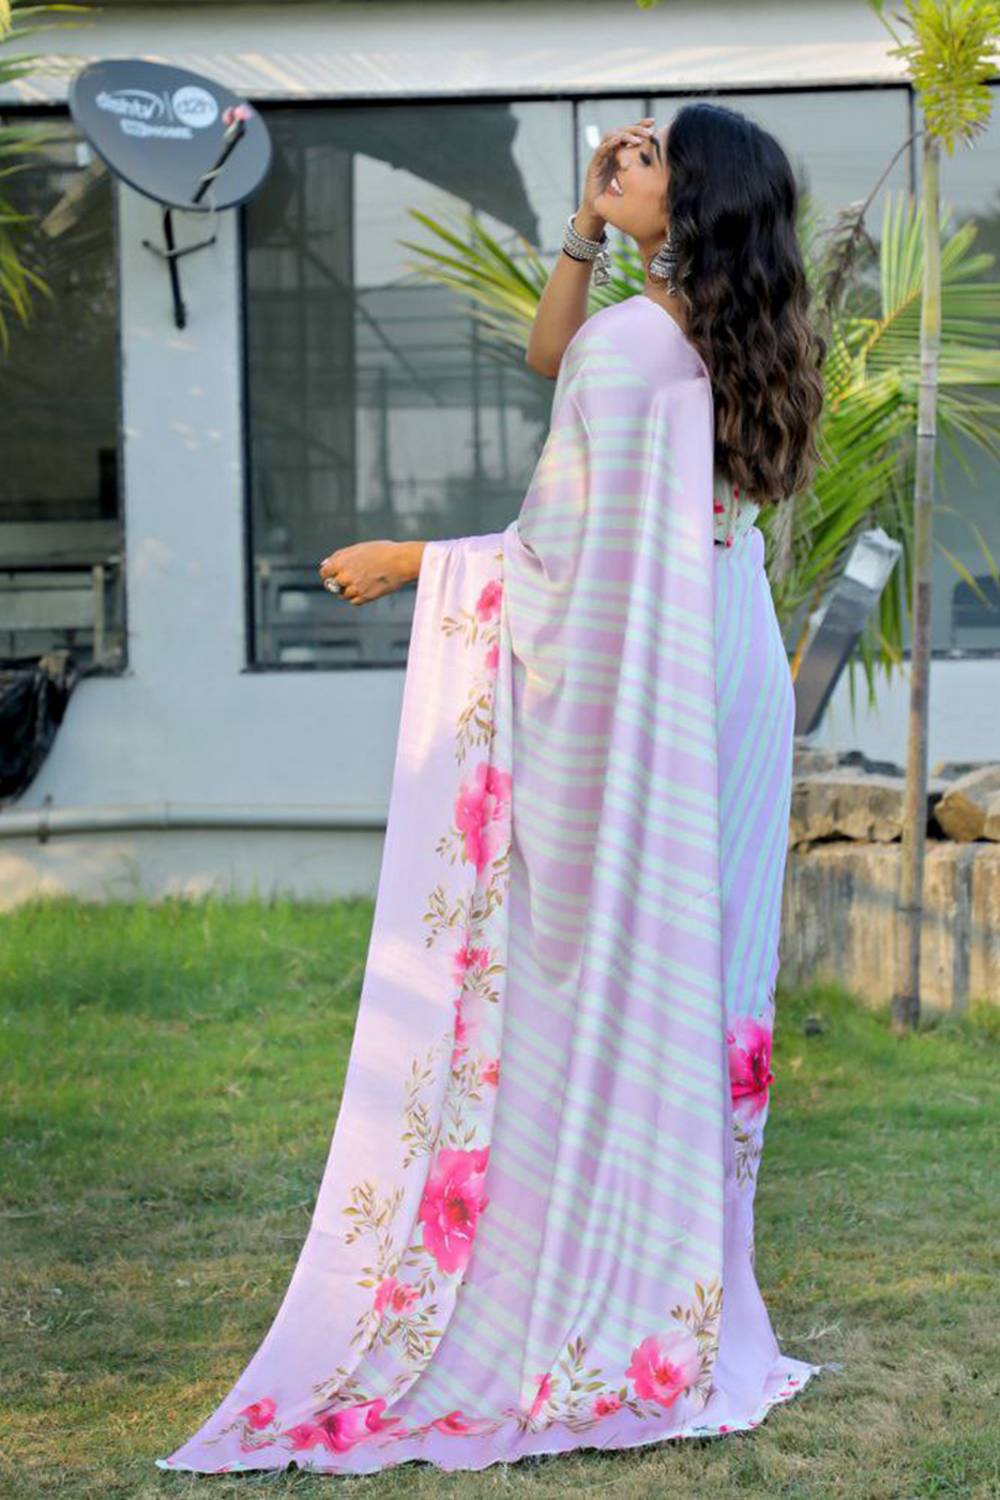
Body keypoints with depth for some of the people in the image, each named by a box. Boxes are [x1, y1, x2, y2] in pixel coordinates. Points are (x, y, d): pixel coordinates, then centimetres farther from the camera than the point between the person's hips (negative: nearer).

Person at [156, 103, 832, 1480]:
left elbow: (565, 553, -18)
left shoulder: (629, 342, -17)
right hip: (727, 681, 8)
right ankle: (689, 1290, 20)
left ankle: (578, 1312, 7)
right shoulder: (732, 338, 7)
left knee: (597, 975, -1)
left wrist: (408, 564, -7)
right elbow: (546, 356, 22)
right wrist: (586, 224, 11)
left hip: (628, 694, -8)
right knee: (693, 970, 11)